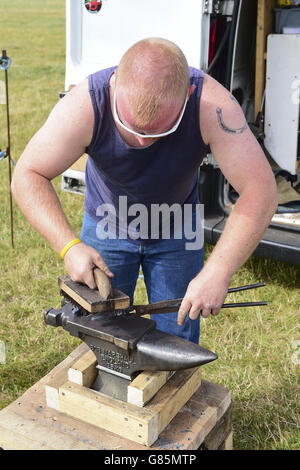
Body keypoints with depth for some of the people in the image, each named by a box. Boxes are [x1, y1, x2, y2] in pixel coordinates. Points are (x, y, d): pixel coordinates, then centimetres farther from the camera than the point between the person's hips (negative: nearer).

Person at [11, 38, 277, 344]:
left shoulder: (213, 106, -33)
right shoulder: (85, 105, -32)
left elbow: (260, 191, -32)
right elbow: (27, 176, -24)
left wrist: (218, 272, -41)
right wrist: (69, 246, -38)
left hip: (177, 228, 0)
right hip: (106, 224, 0)